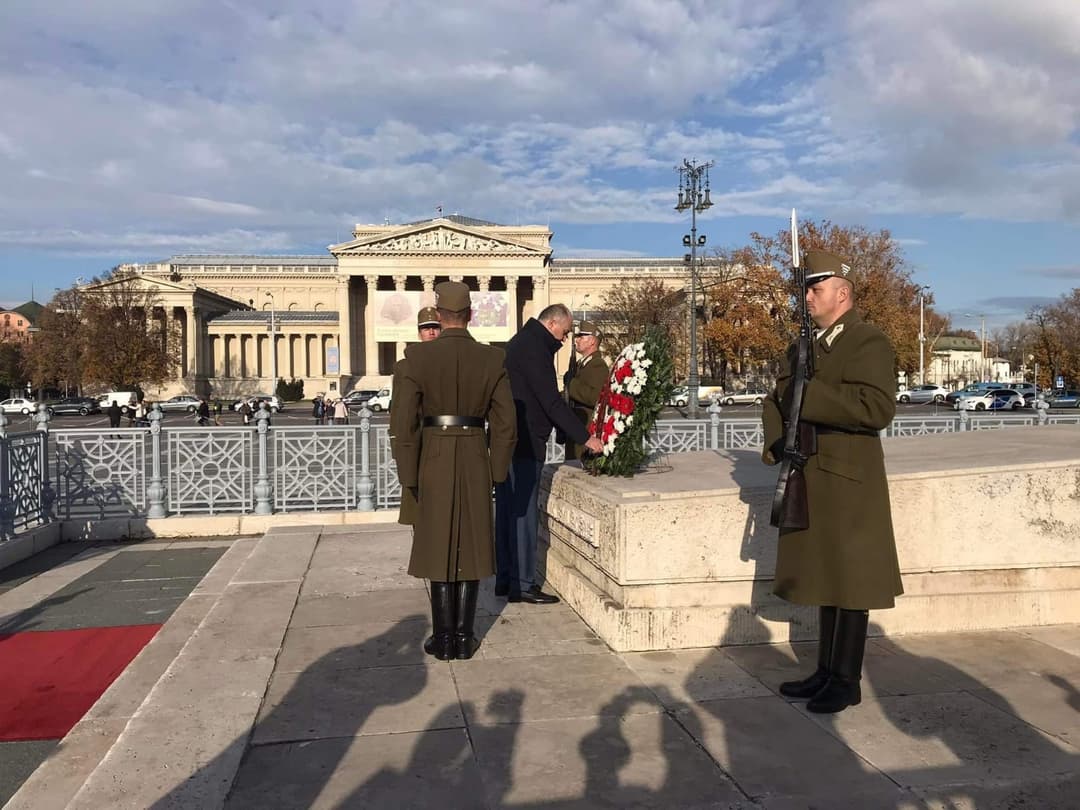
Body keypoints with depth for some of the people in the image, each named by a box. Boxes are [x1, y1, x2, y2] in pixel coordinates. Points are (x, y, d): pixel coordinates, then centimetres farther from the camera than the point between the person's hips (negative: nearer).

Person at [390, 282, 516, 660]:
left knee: (439, 547, 9)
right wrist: (495, 472, 8)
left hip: (433, 462, -1)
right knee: (471, 548, 10)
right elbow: (505, 424, -2)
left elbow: (403, 423, -10)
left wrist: (409, 476, -1)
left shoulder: (418, 357, -9)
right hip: (476, 462, 1)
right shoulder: (492, 359, -3)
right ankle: (464, 637, 15)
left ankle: (443, 638, 14)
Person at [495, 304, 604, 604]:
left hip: (506, 442, 11)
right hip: (524, 444, -10)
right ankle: (522, 585, 2)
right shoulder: (534, 348, -14)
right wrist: (584, 437, -16)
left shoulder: (521, 343, 18)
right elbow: (552, 401, -19)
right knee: (523, 513, -5)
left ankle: (505, 579, 21)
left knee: (508, 511, 13)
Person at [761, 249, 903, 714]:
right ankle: (826, 671, 26)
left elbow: (878, 408, -23)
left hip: (849, 481, -7)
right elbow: (778, 397, 13)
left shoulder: (870, 344, -10)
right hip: (812, 478, 7)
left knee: (849, 580, 2)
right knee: (824, 577, 15)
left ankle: (847, 681, 15)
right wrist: (777, 440, -7)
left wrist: (810, 395, -23)